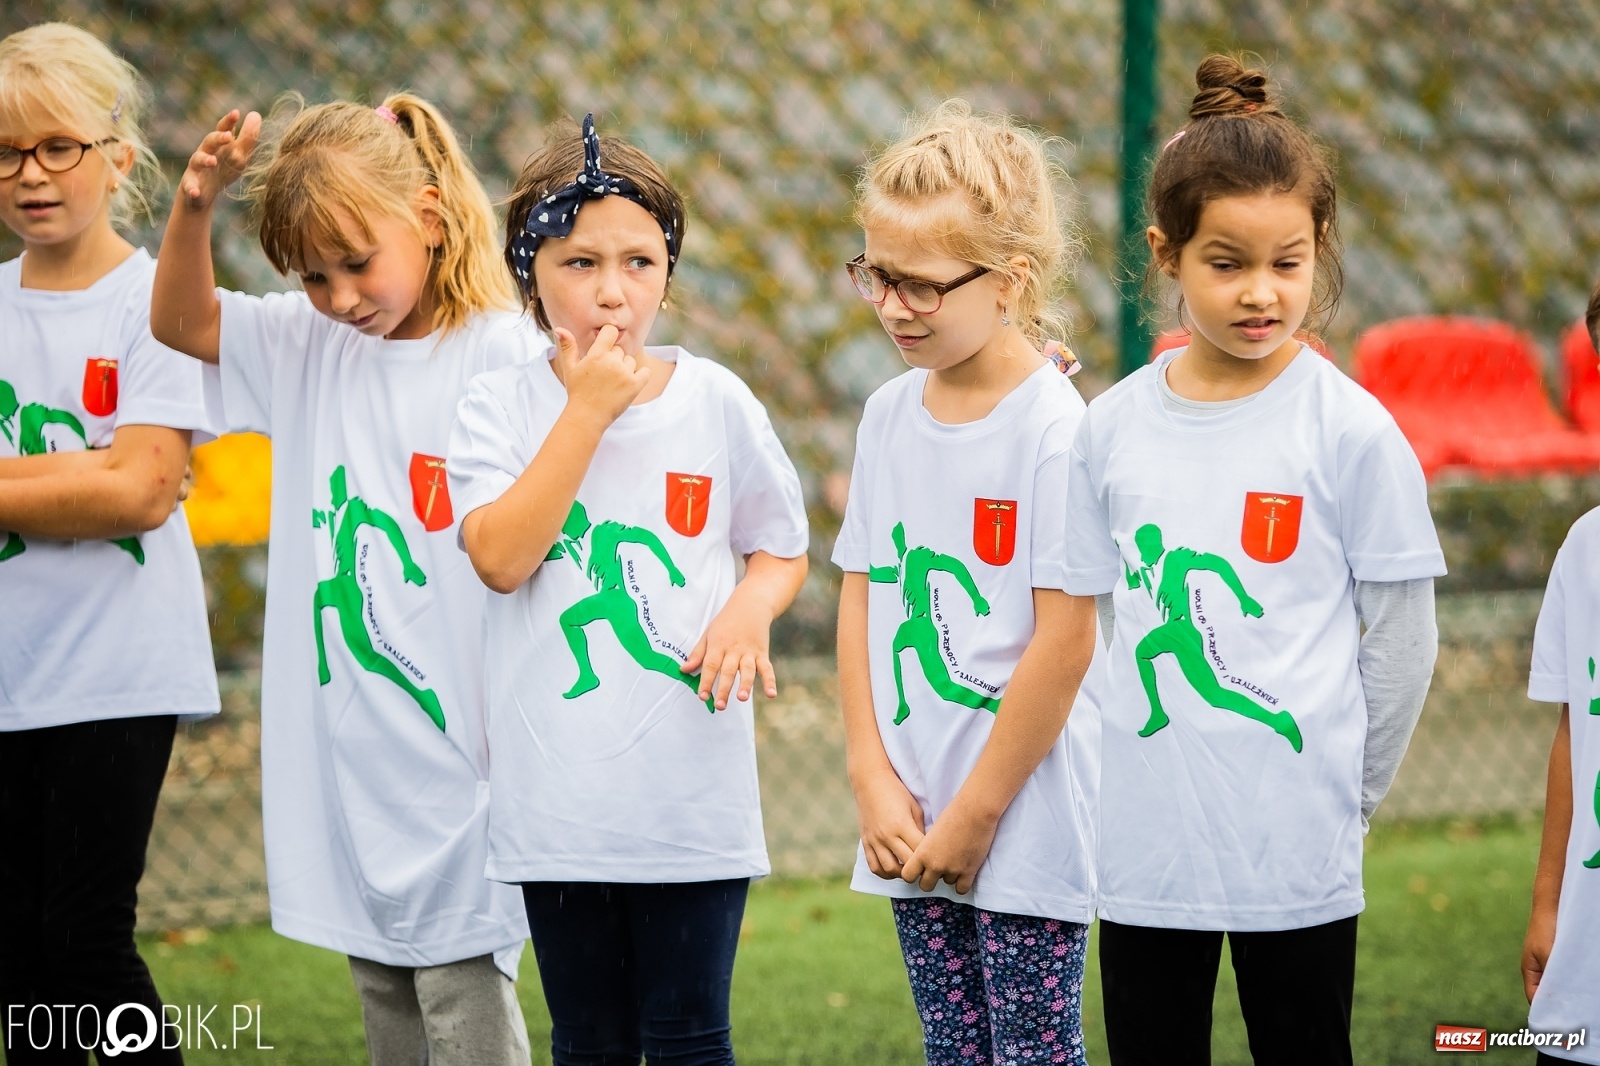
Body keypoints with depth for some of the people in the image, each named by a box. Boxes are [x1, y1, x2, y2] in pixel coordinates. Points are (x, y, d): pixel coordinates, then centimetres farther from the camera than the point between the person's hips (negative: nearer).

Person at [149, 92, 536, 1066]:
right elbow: (182, 321, 18)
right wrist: (195, 205, -2)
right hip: (349, 758, 7)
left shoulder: (502, 357, -13)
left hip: (458, 756, -7)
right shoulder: (311, 344, 7)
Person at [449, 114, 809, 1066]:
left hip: (693, 799, 0)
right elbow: (501, 558, -16)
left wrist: (750, 607, -10)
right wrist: (588, 409, -15)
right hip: (560, 801, 0)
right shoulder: (501, 406, -1)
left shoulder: (714, 401, 2)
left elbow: (783, 548, 13)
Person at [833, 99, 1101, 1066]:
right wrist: (875, 780, -1)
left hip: (1027, 822, -6)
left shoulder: (1055, 431, -14)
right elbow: (862, 599, 9)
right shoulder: (890, 415, 7)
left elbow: (1065, 641, -15)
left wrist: (974, 814, -12)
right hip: (913, 820, 6)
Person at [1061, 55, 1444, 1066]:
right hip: (1143, 842, 3)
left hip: (1295, 853, -3)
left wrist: (1346, 800, 4)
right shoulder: (1113, 425, 4)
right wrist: (1122, 775, 6)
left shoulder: (1351, 429, -6)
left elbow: (1401, 639, -1)